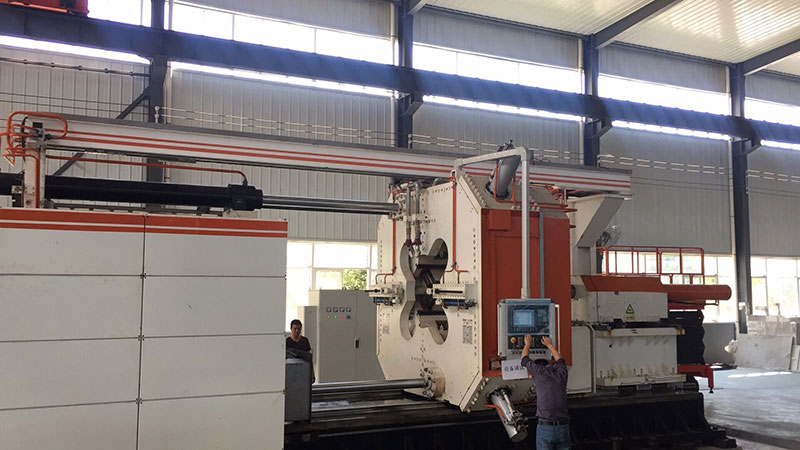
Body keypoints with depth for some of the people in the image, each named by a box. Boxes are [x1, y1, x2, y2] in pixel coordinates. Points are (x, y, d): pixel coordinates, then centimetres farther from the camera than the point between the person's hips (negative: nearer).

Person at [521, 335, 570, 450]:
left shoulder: (540, 371, 3)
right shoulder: (561, 372, 14)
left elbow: (525, 359, 21)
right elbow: (560, 360, 38)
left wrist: (528, 344, 40)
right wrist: (549, 345, 53)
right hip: (563, 427, 4)